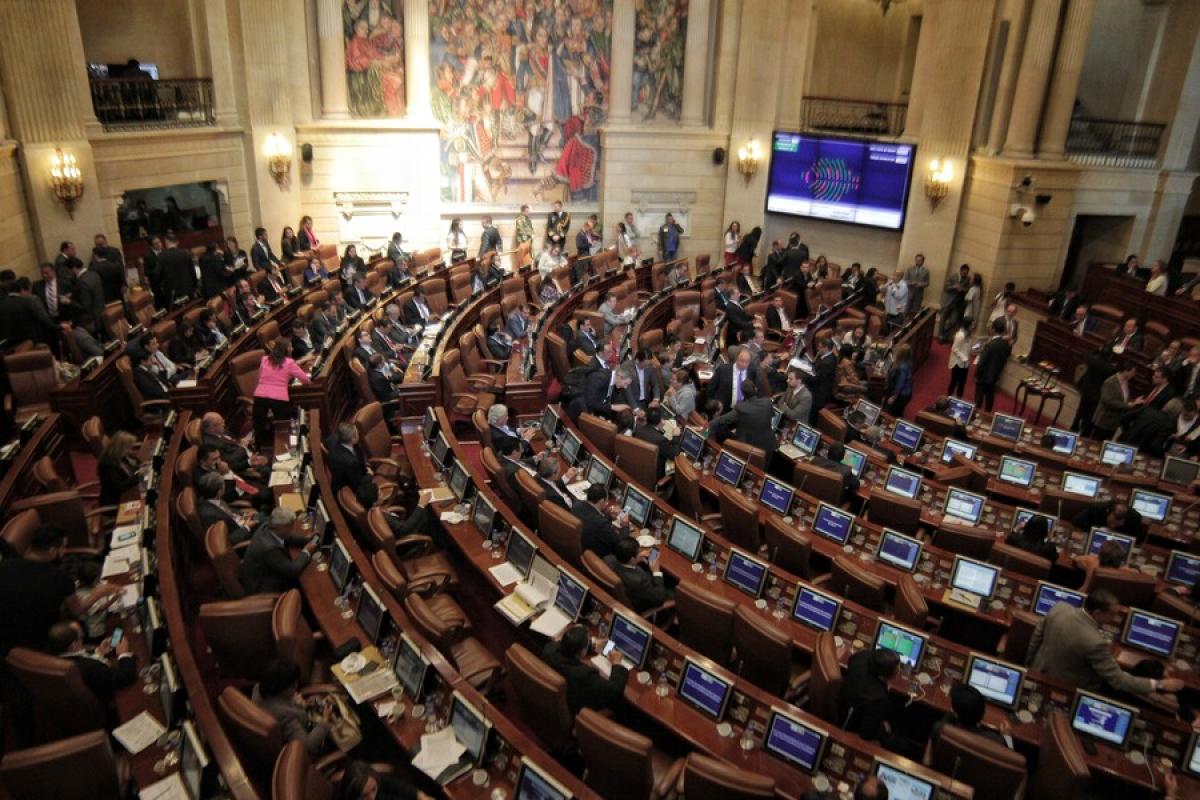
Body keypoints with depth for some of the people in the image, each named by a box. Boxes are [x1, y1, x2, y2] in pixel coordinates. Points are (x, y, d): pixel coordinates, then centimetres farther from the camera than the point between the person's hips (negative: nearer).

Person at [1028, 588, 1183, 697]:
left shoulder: (1060, 608, -18)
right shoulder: (1095, 641, -36)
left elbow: (1036, 637, -1)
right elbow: (1118, 680, -25)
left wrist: (1031, 663, 16)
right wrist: (1160, 685, -18)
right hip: (1069, 694, -6)